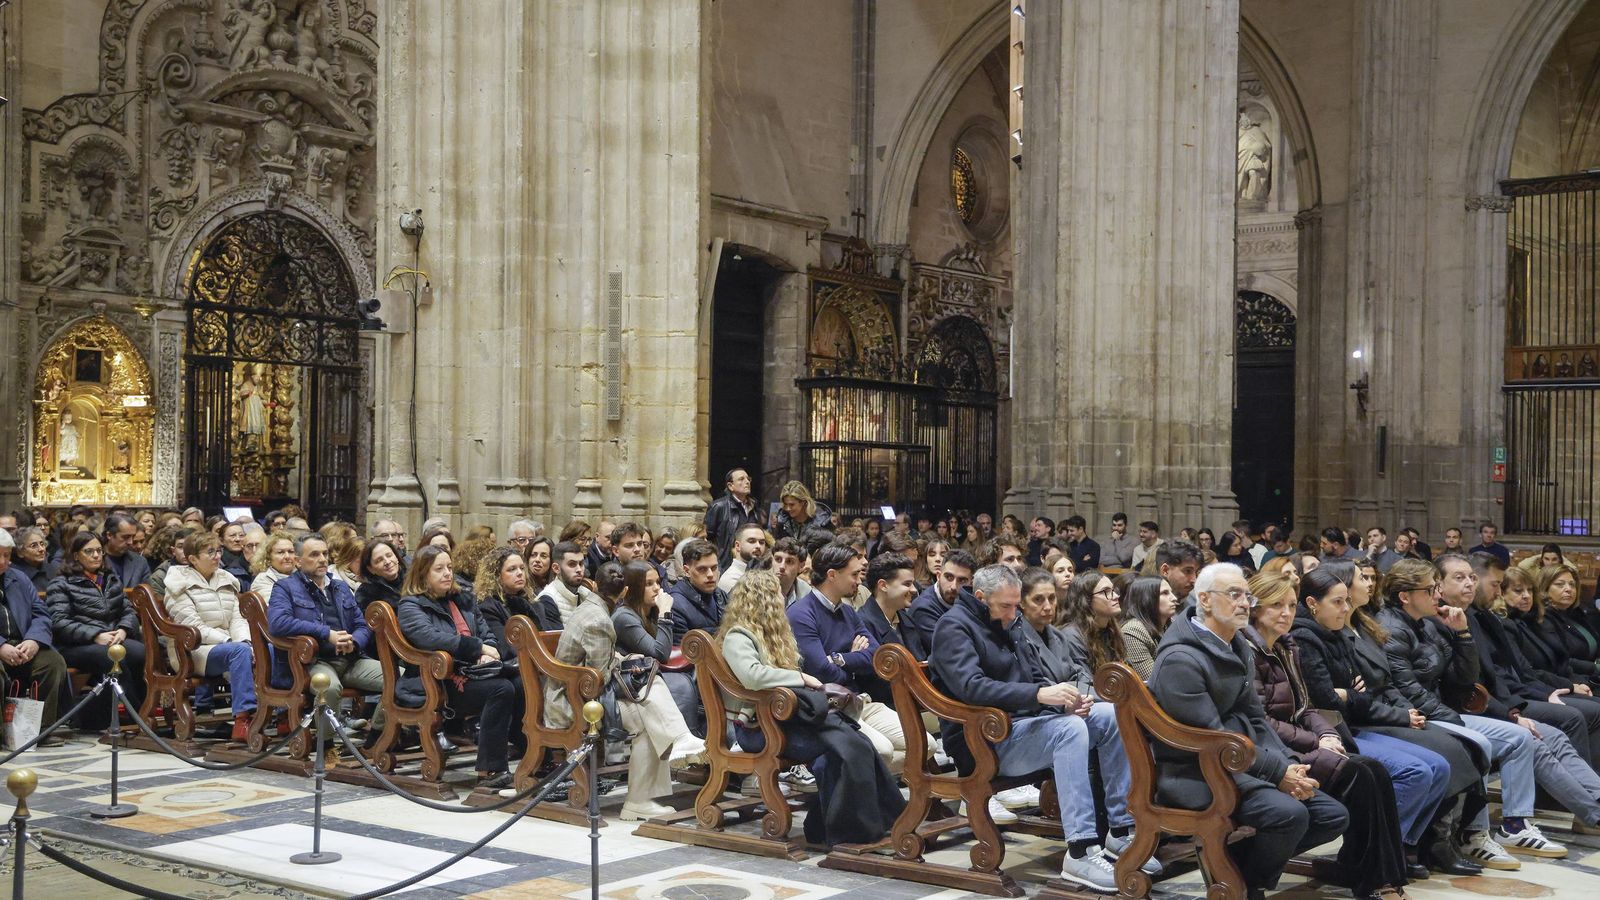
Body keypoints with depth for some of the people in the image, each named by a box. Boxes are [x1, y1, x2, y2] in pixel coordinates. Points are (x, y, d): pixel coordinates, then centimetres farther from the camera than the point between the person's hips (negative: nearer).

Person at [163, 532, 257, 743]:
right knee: (240, 651, -36)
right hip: (195, 652, -6)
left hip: (226, 645, 6)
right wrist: (229, 642, -19)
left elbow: (238, 619, 10)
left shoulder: (227, 581, 19)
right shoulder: (181, 584, 0)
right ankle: (243, 719, -42)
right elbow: (193, 627, -10)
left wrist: (246, 642, -11)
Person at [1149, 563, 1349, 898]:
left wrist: (1288, 767, -3)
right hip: (1196, 773, -10)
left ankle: (1234, 856, 9)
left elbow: (1255, 718, 13)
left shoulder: (1236, 646, 11)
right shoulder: (1181, 659, -19)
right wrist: (1278, 772, -17)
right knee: (1289, 813, -29)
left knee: (1334, 816, 4)